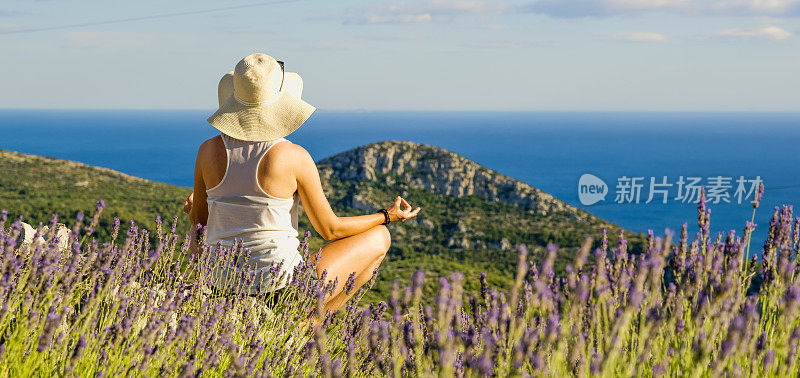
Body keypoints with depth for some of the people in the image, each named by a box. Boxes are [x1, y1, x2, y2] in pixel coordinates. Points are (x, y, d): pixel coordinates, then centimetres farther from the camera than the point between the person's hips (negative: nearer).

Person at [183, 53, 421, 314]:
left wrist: (194, 205, 33)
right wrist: (387, 216, 10)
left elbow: (199, 220, 8)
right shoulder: (295, 157, -16)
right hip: (281, 290, -5)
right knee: (379, 237, 14)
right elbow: (330, 229, -6)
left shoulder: (209, 150, -5)